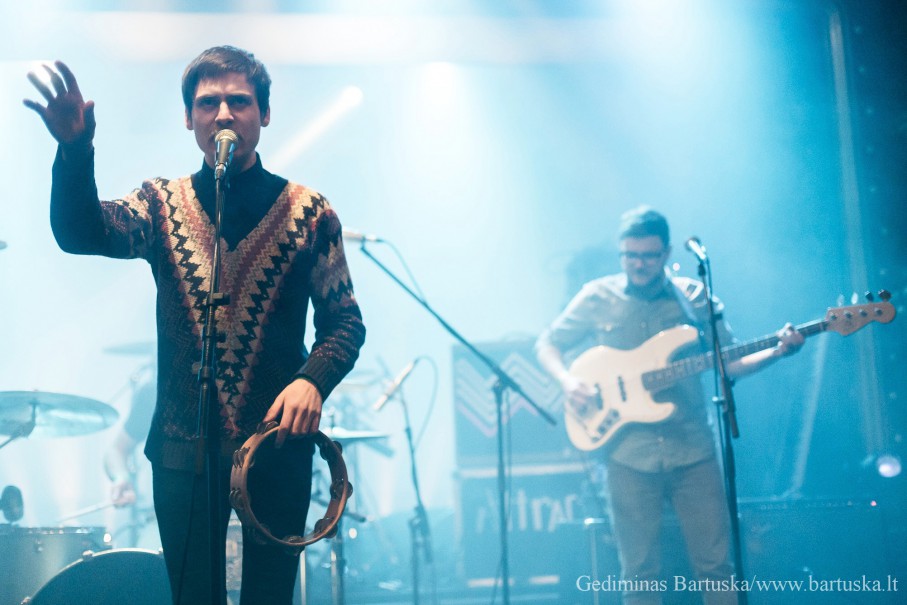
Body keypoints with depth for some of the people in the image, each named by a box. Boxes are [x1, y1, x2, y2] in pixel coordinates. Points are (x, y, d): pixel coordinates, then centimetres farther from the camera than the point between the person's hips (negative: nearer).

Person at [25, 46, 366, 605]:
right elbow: (82, 233, -17)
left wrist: (313, 379, -20)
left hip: (279, 441, 0)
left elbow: (345, 321, 0)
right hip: (183, 448, 1)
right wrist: (75, 149, -36)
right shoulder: (161, 204, 2)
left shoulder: (309, 212, -1)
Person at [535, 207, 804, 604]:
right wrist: (568, 382, -10)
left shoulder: (695, 297, 6)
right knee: (639, 573, 4)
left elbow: (727, 364, 8)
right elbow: (546, 345, 10)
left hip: (693, 450, 1)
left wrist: (776, 352, -8)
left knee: (715, 563, 2)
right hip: (628, 454, -1)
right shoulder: (598, 297, 3)